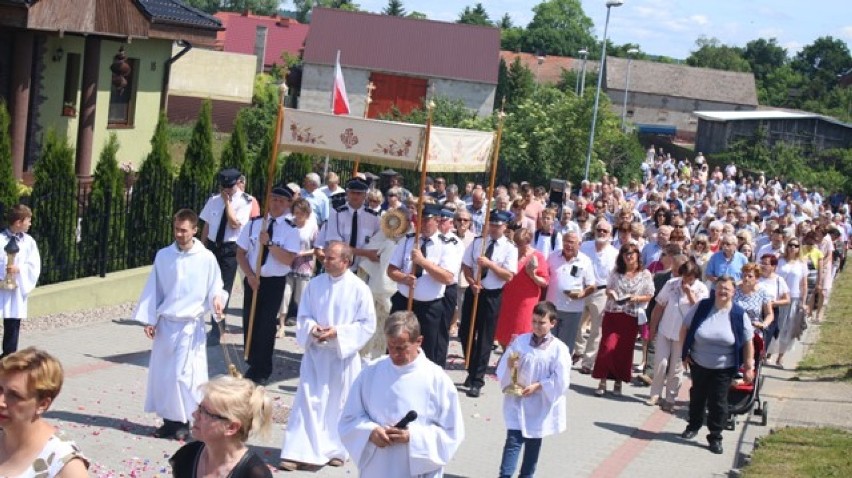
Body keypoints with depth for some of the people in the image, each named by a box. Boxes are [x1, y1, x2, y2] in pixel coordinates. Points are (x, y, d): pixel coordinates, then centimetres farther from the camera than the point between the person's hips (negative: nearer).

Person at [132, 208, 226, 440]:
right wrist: (149, 320, 4)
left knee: (185, 375, -7)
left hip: (191, 326, -3)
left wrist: (216, 299, -21)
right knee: (161, 373, 7)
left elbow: (215, 287, 1)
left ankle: (184, 422, 6)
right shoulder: (163, 256, 4)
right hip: (165, 324, 4)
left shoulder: (206, 258, -4)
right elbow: (153, 290, 8)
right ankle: (169, 420, 19)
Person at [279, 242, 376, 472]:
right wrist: (311, 328, -13)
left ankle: (335, 450, 23)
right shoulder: (315, 284, 2)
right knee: (308, 401, -1)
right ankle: (300, 452, 0)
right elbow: (303, 316, 8)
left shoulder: (359, 288, -8)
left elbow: (367, 325, -7)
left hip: (343, 355, -2)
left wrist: (338, 332, -17)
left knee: (339, 404, 7)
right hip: (315, 353, 2)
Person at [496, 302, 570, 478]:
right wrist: (510, 365, -22)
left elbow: (561, 381, -12)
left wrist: (538, 386, -17)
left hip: (541, 404, 0)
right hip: (518, 401, 0)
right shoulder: (520, 341, -3)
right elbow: (502, 369, -1)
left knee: (534, 442, 14)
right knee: (513, 440, -6)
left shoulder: (559, 349, -10)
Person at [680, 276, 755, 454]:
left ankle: (715, 436, 13)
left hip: (724, 368, -2)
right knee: (697, 396, 19)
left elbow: (748, 342, -6)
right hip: (698, 364, 2)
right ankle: (694, 426, 40)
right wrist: (685, 353, 0)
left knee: (718, 402, 1)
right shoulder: (702, 307, -10)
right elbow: (685, 328, 1)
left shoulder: (738, 314, -13)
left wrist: (749, 367, -6)